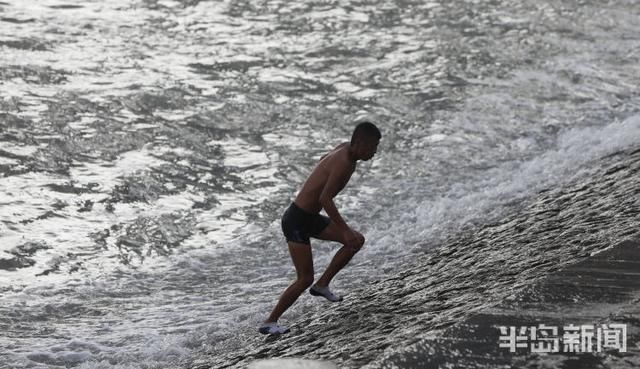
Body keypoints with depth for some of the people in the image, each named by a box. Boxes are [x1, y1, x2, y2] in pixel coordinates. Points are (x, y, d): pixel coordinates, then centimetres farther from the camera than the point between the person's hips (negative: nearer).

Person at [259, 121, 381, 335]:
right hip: (296, 222, -10)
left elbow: (322, 162, 26)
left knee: (357, 241, 7)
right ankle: (269, 323, 4)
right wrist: (344, 230, -35)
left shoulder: (344, 149, 3)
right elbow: (325, 199, -35)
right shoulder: (344, 162, -25)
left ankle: (322, 285, 16)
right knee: (305, 279, -7)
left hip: (309, 218, 10)